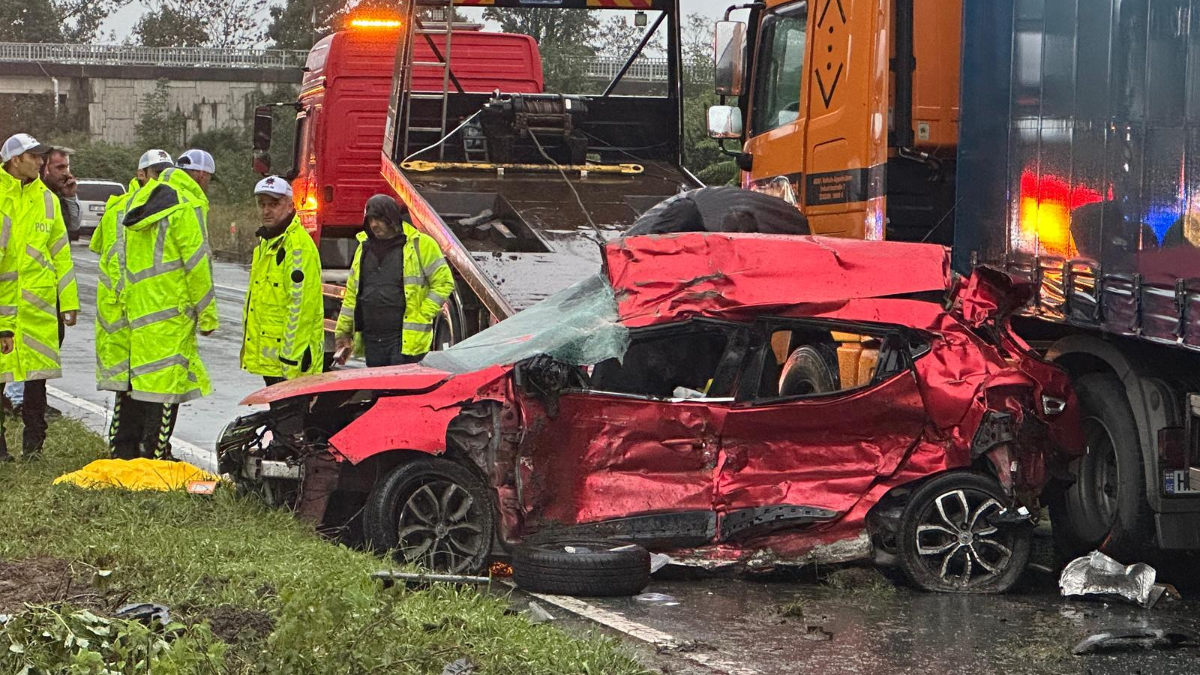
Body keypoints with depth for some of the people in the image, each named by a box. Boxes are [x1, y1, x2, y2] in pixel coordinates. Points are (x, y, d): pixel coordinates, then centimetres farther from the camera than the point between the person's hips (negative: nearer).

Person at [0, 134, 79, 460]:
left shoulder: (46, 199, 11)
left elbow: (60, 252, 14)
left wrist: (69, 302, 11)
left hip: (38, 300, 3)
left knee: (36, 371, 5)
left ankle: (33, 441, 15)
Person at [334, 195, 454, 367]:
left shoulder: (420, 244, -2)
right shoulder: (365, 247, 16)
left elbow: (443, 282, -2)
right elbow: (352, 293, 20)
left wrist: (421, 317, -10)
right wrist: (344, 332, 16)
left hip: (406, 340, -6)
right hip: (371, 340, 6)